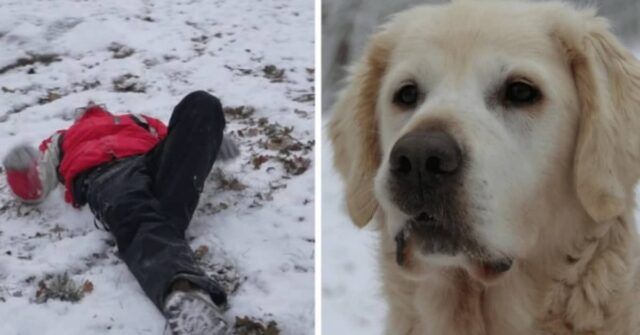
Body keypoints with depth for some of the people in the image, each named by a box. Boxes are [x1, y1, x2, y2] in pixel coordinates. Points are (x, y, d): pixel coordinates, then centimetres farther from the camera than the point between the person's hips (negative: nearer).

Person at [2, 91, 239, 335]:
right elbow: (34, 189, 25)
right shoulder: (63, 141, 40)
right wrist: (22, 170, 2)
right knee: (137, 220, -37)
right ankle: (183, 292, -73)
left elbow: (172, 139, 28)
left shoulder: (135, 121, 46)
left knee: (201, 104, -24)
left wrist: (209, 138, 8)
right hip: (105, 175, -2)